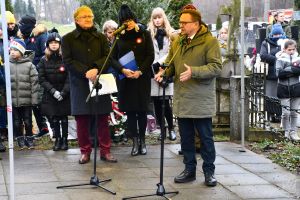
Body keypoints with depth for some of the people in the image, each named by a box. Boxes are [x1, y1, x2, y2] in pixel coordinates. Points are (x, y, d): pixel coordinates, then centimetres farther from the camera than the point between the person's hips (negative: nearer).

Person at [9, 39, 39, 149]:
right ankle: (20, 139, 23)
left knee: (28, 121, 9)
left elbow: (34, 83, -3)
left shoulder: (29, 65, -3)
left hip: (27, 100, -1)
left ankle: (29, 138, 24)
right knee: (16, 122, 9)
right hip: (13, 100, 1)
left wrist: (34, 99, -6)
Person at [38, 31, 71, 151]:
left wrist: (63, 92, -15)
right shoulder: (44, 60, 2)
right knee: (54, 119, 3)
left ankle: (64, 140, 12)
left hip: (65, 95, -2)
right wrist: (53, 91, -12)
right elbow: (42, 79, -2)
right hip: (50, 95, 2)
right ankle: (57, 140, 12)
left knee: (64, 118, 4)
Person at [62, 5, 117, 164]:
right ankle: (85, 151, 11)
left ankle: (105, 150, 11)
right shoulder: (68, 39, 4)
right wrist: (85, 72, -18)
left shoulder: (101, 37, 12)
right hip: (79, 84, -2)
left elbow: (108, 56, 1)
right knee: (82, 120, 1)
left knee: (103, 118, 3)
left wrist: (96, 69, -18)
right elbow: (67, 61, -5)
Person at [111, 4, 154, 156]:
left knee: (142, 110, 2)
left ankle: (142, 140, 13)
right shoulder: (119, 36, 6)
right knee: (130, 110, 2)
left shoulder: (144, 34, 1)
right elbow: (113, 58, 3)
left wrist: (140, 71, -14)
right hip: (125, 79, 1)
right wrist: (123, 69, -15)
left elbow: (150, 56, -2)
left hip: (142, 78, -1)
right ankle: (135, 141, 7)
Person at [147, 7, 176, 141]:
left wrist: (160, 62, -11)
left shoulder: (170, 33, 5)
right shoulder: (148, 33, 8)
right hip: (153, 71, 2)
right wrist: (153, 65, -10)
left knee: (166, 102, -7)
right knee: (157, 103, 4)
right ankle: (161, 128, 11)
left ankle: (171, 128, 4)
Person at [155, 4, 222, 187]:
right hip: (182, 99, 6)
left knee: (205, 137, 3)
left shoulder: (210, 41, -9)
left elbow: (216, 67, -17)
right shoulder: (178, 42, 11)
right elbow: (170, 63, 17)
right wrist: (163, 72, -5)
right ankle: (189, 170, 22)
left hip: (201, 100, -6)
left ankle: (209, 171, 13)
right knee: (186, 137, 12)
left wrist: (194, 71, -28)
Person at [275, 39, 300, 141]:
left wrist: (288, 70, -17)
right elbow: (279, 73, -14)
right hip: (284, 88, -2)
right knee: (286, 112, -2)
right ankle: (286, 132, 11)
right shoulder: (281, 59, -1)